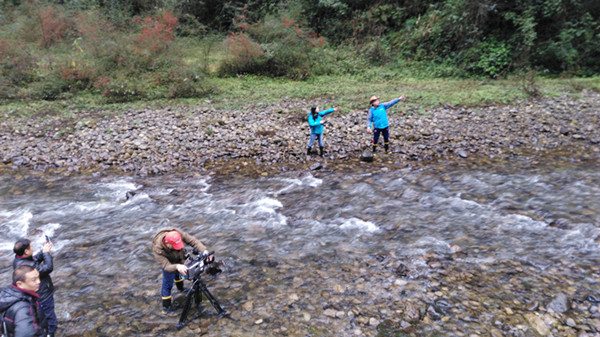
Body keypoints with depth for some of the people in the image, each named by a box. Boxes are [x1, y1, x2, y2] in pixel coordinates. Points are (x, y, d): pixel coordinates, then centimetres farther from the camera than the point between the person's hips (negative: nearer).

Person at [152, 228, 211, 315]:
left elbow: (193, 241, -39)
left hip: (179, 258, 4)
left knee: (179, 272, 27)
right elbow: (166, 266, -46)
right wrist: (177, 266, -67)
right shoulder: (157, 249, -45)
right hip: (168, 261, -4)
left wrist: (204, 250, -54)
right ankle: (166, 306, 20)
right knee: (168, 283, 0)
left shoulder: (179, 234, -41)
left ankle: (181, 288, 58)